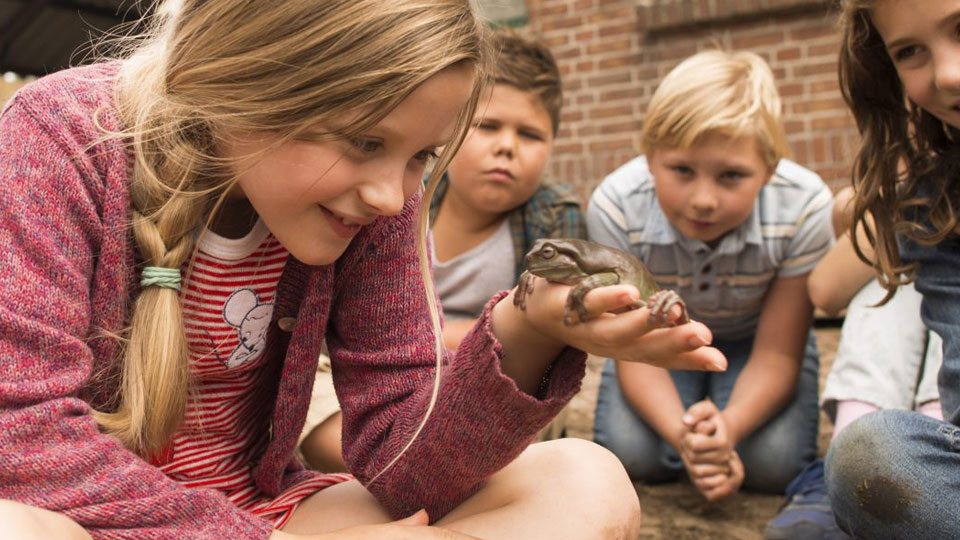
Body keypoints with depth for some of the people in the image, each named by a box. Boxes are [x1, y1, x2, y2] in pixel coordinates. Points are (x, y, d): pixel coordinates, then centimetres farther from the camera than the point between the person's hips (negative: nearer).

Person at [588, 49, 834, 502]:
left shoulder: (804, 209, -31)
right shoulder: (615, 207, -32)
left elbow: (776, 355, -23)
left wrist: (728, 426, -43)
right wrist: (681, 434, -43)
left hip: (752, 338, 0)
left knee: (774, 464, -21)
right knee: (630, 454, -20)